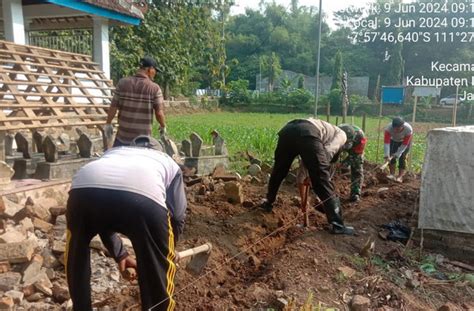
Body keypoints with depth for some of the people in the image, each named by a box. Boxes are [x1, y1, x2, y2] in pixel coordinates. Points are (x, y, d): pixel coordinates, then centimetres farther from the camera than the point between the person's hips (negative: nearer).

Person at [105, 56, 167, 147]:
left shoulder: (122, 83, -2)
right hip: (143, 138, -2)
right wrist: (163, 126, 9)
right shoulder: (154, 88, -9)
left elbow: (113, 107, -1)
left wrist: (108, 123, 14)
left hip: (123, 136, 2)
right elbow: (159, 113, -10)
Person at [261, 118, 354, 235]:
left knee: (278, 172, 27)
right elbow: (327, 152, 6)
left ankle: (268, 203, 45)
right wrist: (320, 170, 17)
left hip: (287, 130, 7)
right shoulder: (341, 134, 27)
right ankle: (337, 225, 7)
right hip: (307, 134, -6)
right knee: (323, 182, 2)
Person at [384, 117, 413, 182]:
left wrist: (397, 154, -33)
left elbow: (404, 144, -29)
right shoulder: (389, 128, -37)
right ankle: (392, 174, -2)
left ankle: (400, 177, -10)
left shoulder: (408, 129, -38)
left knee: (402, 157, -12)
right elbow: (386, 142, -40)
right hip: (393, 140, 2)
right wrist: (386, 155, -48)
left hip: (405, 141, -2)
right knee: (391, 155, -11)